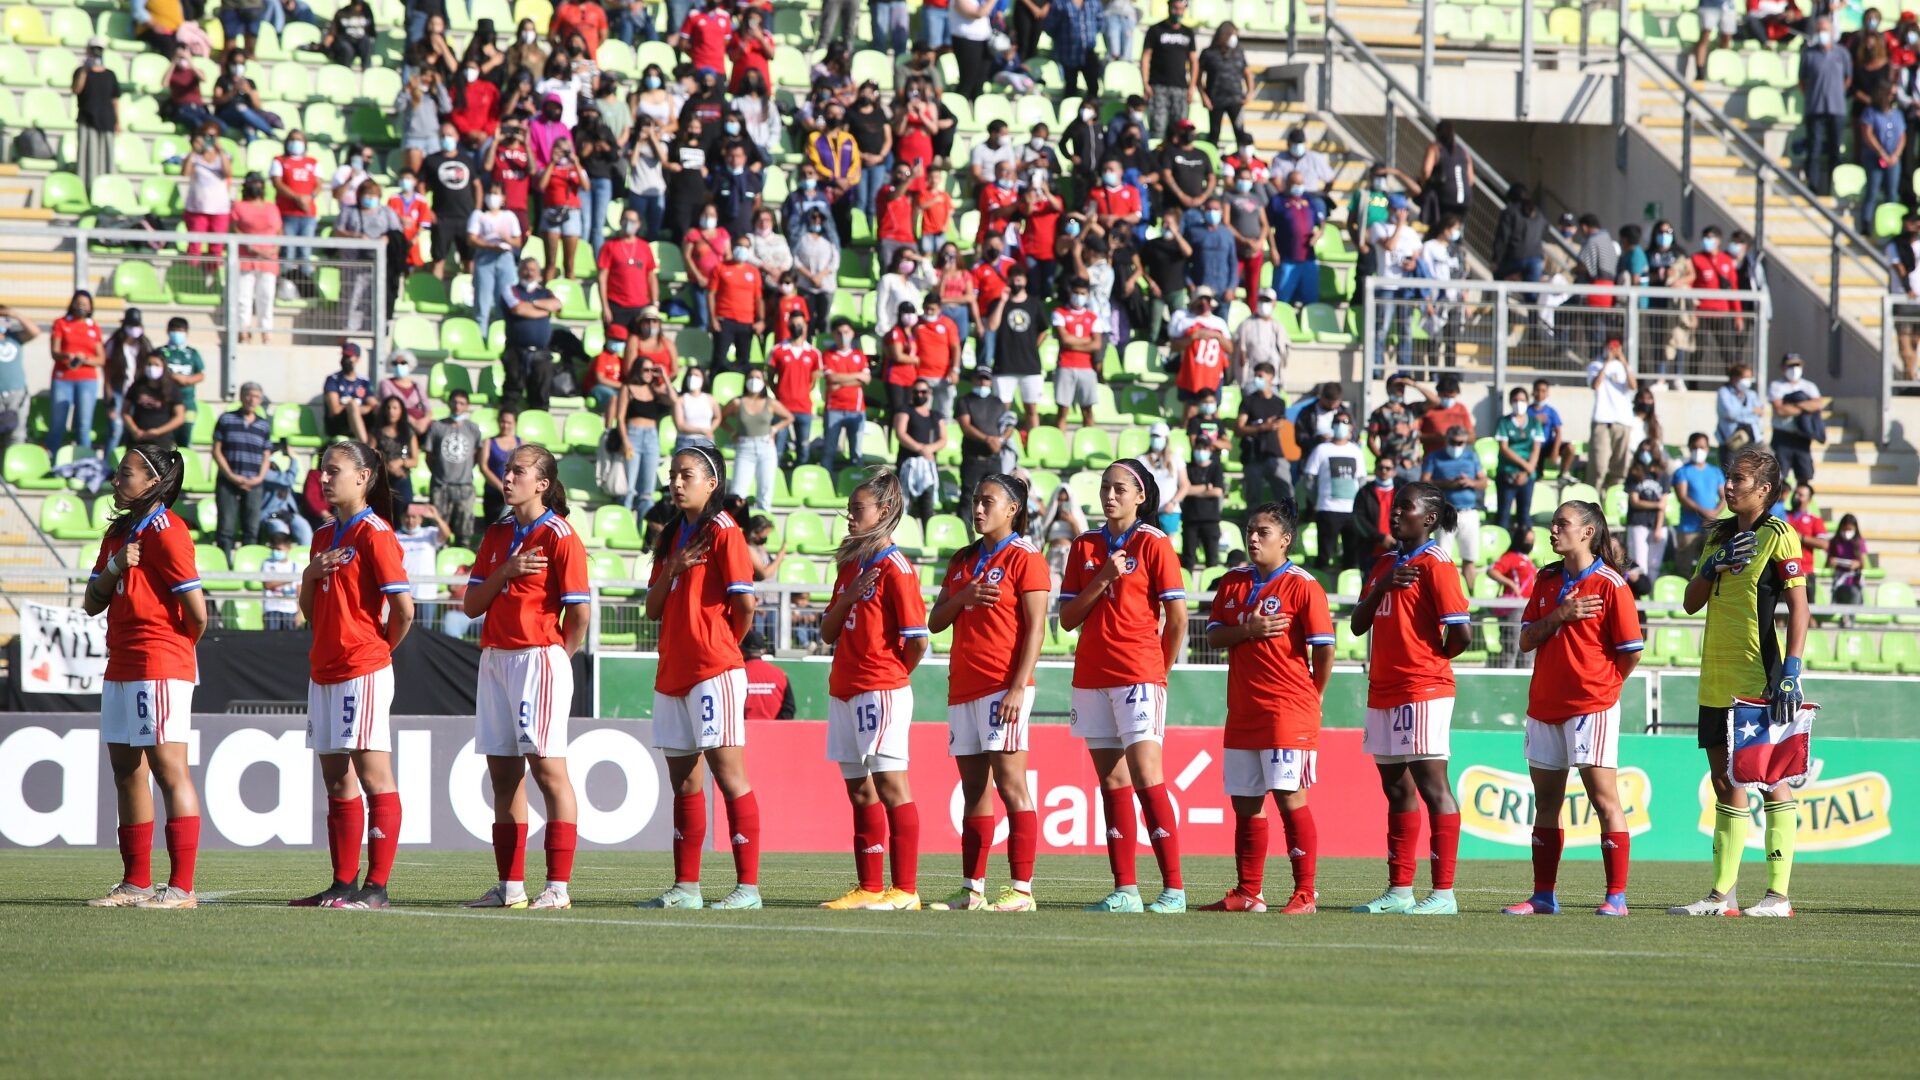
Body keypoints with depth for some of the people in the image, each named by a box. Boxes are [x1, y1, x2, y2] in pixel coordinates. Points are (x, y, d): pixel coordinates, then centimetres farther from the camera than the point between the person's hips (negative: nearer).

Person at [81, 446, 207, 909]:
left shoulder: (165, 532, -12)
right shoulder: (118, 533, 16)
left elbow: (197, 613, -14)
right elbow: (92, 603, 12)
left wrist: (176, 648, 4)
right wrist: (115, 566, -6)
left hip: (160, 671, -9)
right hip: (121, 670, 9)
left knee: (169, 769, -9)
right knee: (127, 773, 10)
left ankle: (181, 887, -11)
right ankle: (136, 883, 16)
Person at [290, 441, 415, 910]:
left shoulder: (374, 533, -10)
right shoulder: (325, 535, 16)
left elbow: (404, 607, -13)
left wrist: (383, 647, 1)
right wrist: (310, 575, 2)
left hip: (363, 671, -9)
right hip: (325, 669, 9)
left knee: (373, 774, -7)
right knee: (337, 779, 10)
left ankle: (376, 886, -8)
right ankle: (344, 883, 14)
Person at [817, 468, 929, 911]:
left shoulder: (895, 568, -10)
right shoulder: (851, 565, 16)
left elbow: (917, 641, -12)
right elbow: (829, 633, 14)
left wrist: (891, 676, 3)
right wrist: (847, 597, -4)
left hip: (881, 691, -9)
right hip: (844, 689, 9)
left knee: (889, 783, -8)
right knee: (860, 790, 9)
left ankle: (905, 890, -8)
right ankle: (870, 888, 13)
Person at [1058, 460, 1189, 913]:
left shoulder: (1152, 544, -3)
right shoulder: (1085, 546, 12)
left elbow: (1177, 617, -2)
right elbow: (1067, 617, 7)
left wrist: (1158, 669, 3)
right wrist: (1102, 579, -6)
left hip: (1138, 676, -6)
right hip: (1092, 676, 6)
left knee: (1146, 777, -12)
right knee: (1113, 783, 5)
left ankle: (1174, 889, -11)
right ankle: (1125, 890, 6)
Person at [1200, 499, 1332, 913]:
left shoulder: (1302, 586, -7)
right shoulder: (1233, 583, 13)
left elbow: (1324, 647, -7)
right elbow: (1213, 635, 7)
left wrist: (1312, 696, 1)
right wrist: (1248, 630, -11)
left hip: (1287, 712, -7)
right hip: (1242, 714, 7)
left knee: (1290, 798, -8)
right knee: (1245, 802, 10)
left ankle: (1304, 894, -5)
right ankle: (1248, 893, 16)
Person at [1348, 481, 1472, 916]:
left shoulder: (1435, 564, -8)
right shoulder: (1385, 562, 17)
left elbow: (1462, 631, -15)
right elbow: (1358, 625, 13)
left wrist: (1435, 657, 2)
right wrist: (1381, 586, -3)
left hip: (1423, 690, -9)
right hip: (1384, 691, 9)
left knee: (1432, 785, -8)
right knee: (1398, 790, 11)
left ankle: (1444, 893, -9)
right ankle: (1399, 891, 15)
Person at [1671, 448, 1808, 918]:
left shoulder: (1778, 535, -7)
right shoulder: (1719, 535, 15)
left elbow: (1798, 606, -11)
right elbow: (1691, 603, 16)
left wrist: (1791, 668, -20)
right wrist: (1713, 566, -3)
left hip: (1759, 679, -8)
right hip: (1716, 679, 8)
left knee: (1770, 778, -5)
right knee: (1724, 782, 9)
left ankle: (1779, 894, -4)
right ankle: (1722, 893, 13)